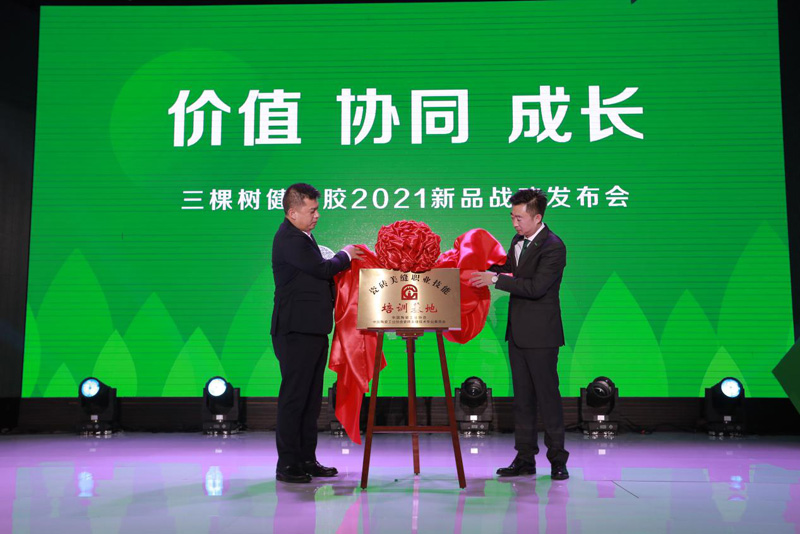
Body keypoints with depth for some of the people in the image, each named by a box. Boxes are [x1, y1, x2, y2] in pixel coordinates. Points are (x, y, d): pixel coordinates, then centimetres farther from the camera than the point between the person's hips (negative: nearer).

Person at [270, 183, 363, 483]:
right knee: (293, 397, -3)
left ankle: (307, 459, 22)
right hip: (296, 331, -10)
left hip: (313, 331, 10)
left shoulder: (303, 236, 17)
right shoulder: (288, 239, -14)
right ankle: (287, 465, 5)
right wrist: (345, 255, -2)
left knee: (311, 399, 13)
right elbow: (323, 269, -20)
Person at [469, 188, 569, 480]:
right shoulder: (518, 241, 11)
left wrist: (495, 279, -21)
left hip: (541, 335, -8)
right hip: (518, 332, 8)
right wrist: (492, 268, 7)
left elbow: (536, 287, -24)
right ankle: (525, 458, 18)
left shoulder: (553, 247, -15)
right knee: (522, 397, 11)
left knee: (547, 395, -1)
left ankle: (557, 459, 11)